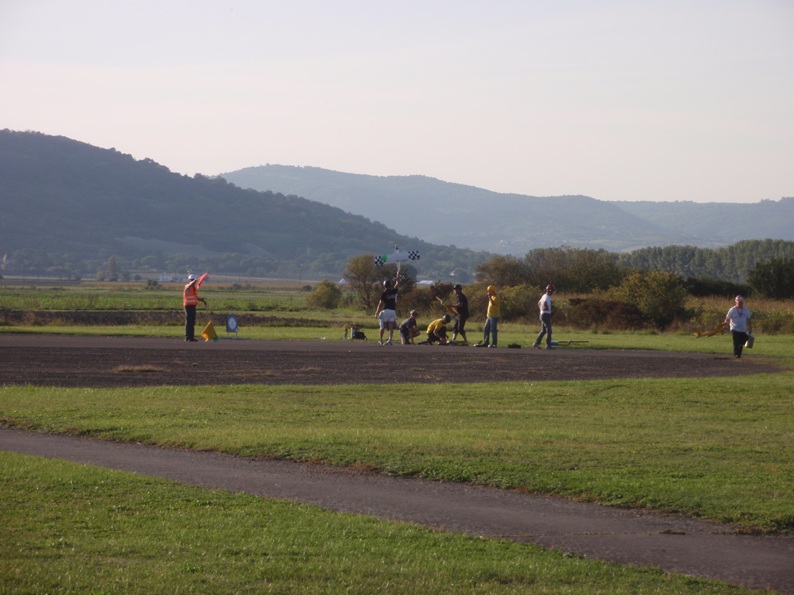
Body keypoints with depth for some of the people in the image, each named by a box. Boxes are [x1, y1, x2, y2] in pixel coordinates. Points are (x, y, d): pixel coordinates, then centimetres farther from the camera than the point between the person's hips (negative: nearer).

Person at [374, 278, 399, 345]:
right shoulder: (394, 291, 2)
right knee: (391, 326, 0)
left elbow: (381, 303, -8)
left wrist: (377, 313, -2)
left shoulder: (384, 293, -9)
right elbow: (397, 284, 20)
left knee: (383, 326, 7)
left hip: (385, 310, -3)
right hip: (393, 311, 3)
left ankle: (381, 340, 17)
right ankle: (390, 340, -13)